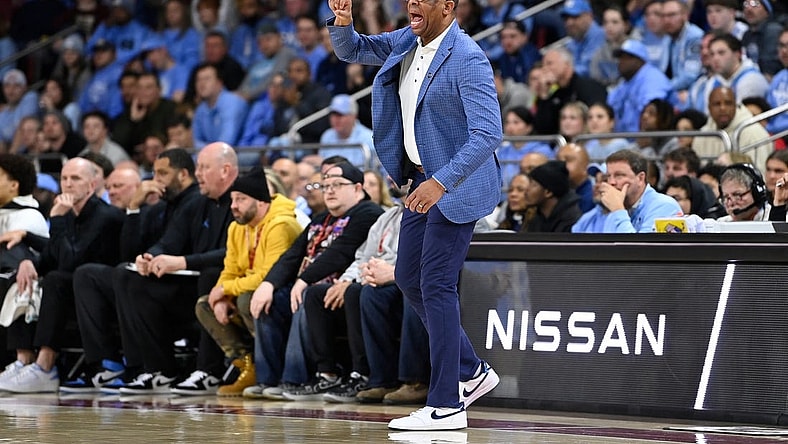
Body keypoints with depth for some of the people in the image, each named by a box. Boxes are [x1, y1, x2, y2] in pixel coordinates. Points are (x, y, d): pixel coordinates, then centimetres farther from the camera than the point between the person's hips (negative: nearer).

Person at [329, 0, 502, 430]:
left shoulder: (467, 60, -21)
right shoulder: (407, 42, 5)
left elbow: (488, 134, -27)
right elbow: (352, 51, 18)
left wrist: (441, 181, -35)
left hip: (456, 183, -9)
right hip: (423, 179, 9)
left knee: (436, 285, -10)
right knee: (408, 278, 13)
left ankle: (446, 406, -6)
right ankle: (472, 371, 26)